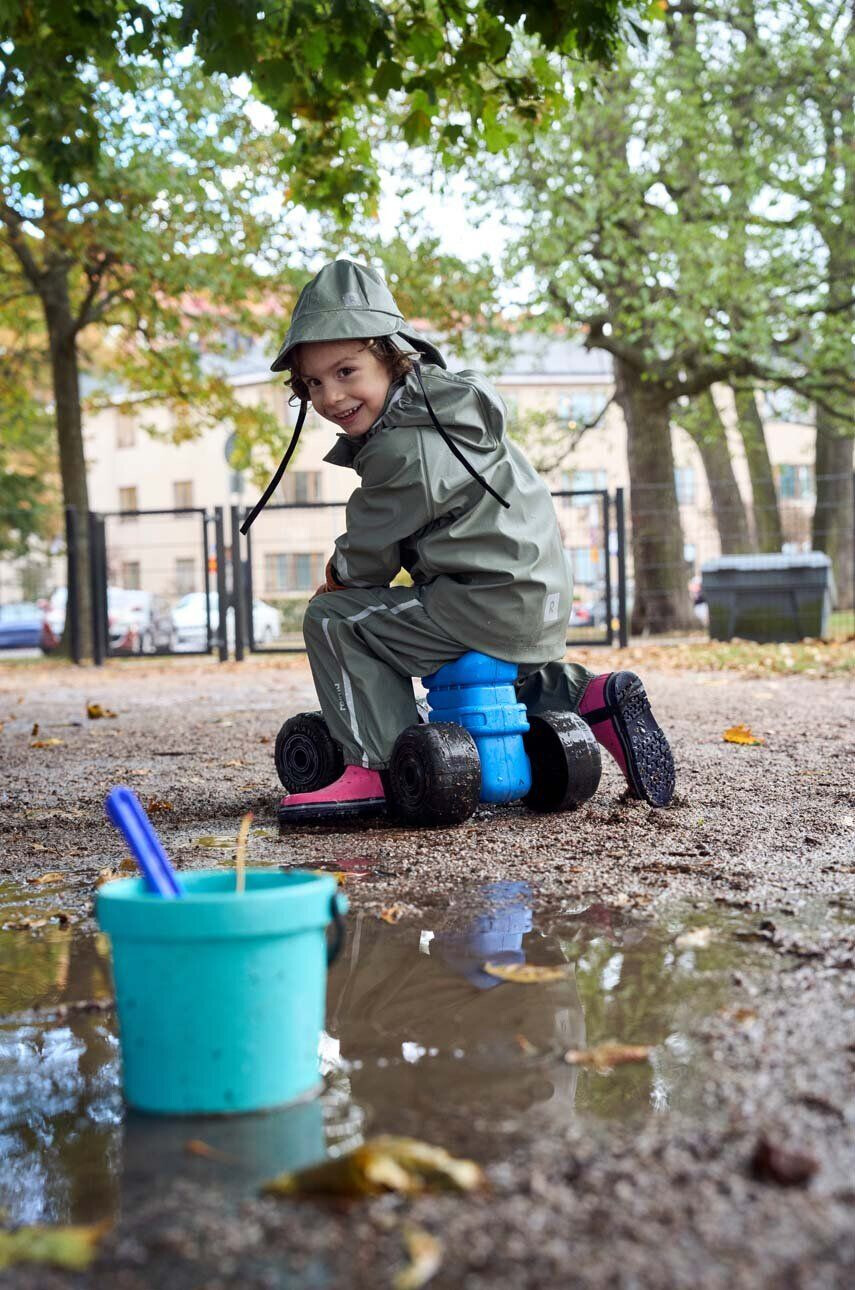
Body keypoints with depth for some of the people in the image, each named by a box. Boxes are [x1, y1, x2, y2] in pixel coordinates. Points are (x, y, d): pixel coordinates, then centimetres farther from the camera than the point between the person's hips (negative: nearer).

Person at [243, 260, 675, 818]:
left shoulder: (405, 453, -20)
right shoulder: (442, 406, 9)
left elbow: (369, 552, -8)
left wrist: (337, 577, 14)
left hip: (493, 608, -10)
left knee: (332, 618, -9)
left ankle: (377, 765, -10)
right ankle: (594, 697, 24)